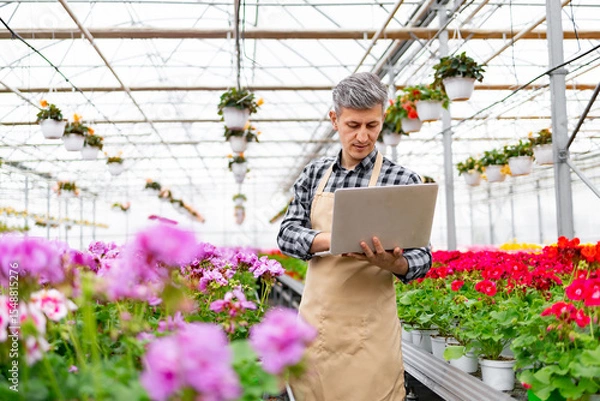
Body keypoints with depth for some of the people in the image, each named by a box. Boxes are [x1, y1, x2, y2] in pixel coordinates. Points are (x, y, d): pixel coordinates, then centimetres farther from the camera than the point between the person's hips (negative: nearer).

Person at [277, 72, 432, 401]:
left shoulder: (402, 180, -4)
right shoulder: (315, 174, 7)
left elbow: (422, 257, -3)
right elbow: (287, 233, 0)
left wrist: (392, 263, -26)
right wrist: (333, 240, -19)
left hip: (369, 330, -3)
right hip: (315, 319, 3)